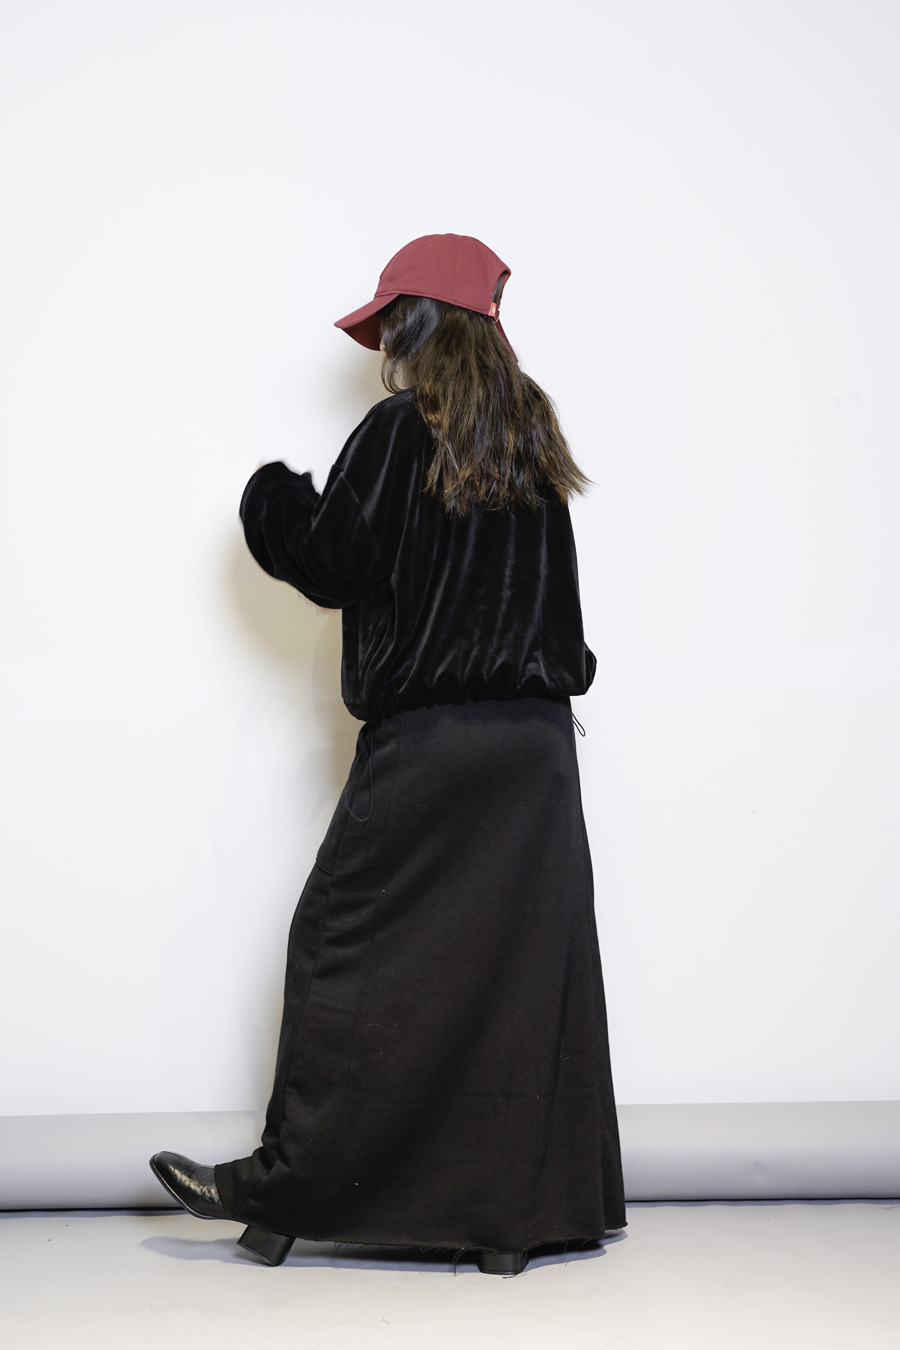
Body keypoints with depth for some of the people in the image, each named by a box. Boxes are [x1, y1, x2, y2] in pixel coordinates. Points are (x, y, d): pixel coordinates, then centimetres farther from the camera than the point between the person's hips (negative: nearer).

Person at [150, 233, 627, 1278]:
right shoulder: (533, 445, 11)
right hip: (537, 744, 6)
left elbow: (331, 566, -4)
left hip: (423, 743, -5)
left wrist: (273, 499, 13)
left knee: (348, 953, 3)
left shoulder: (398, 432, -6)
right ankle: (518, 1215, 10)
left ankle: (284, 1191, 9)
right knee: (524, 963, 6)